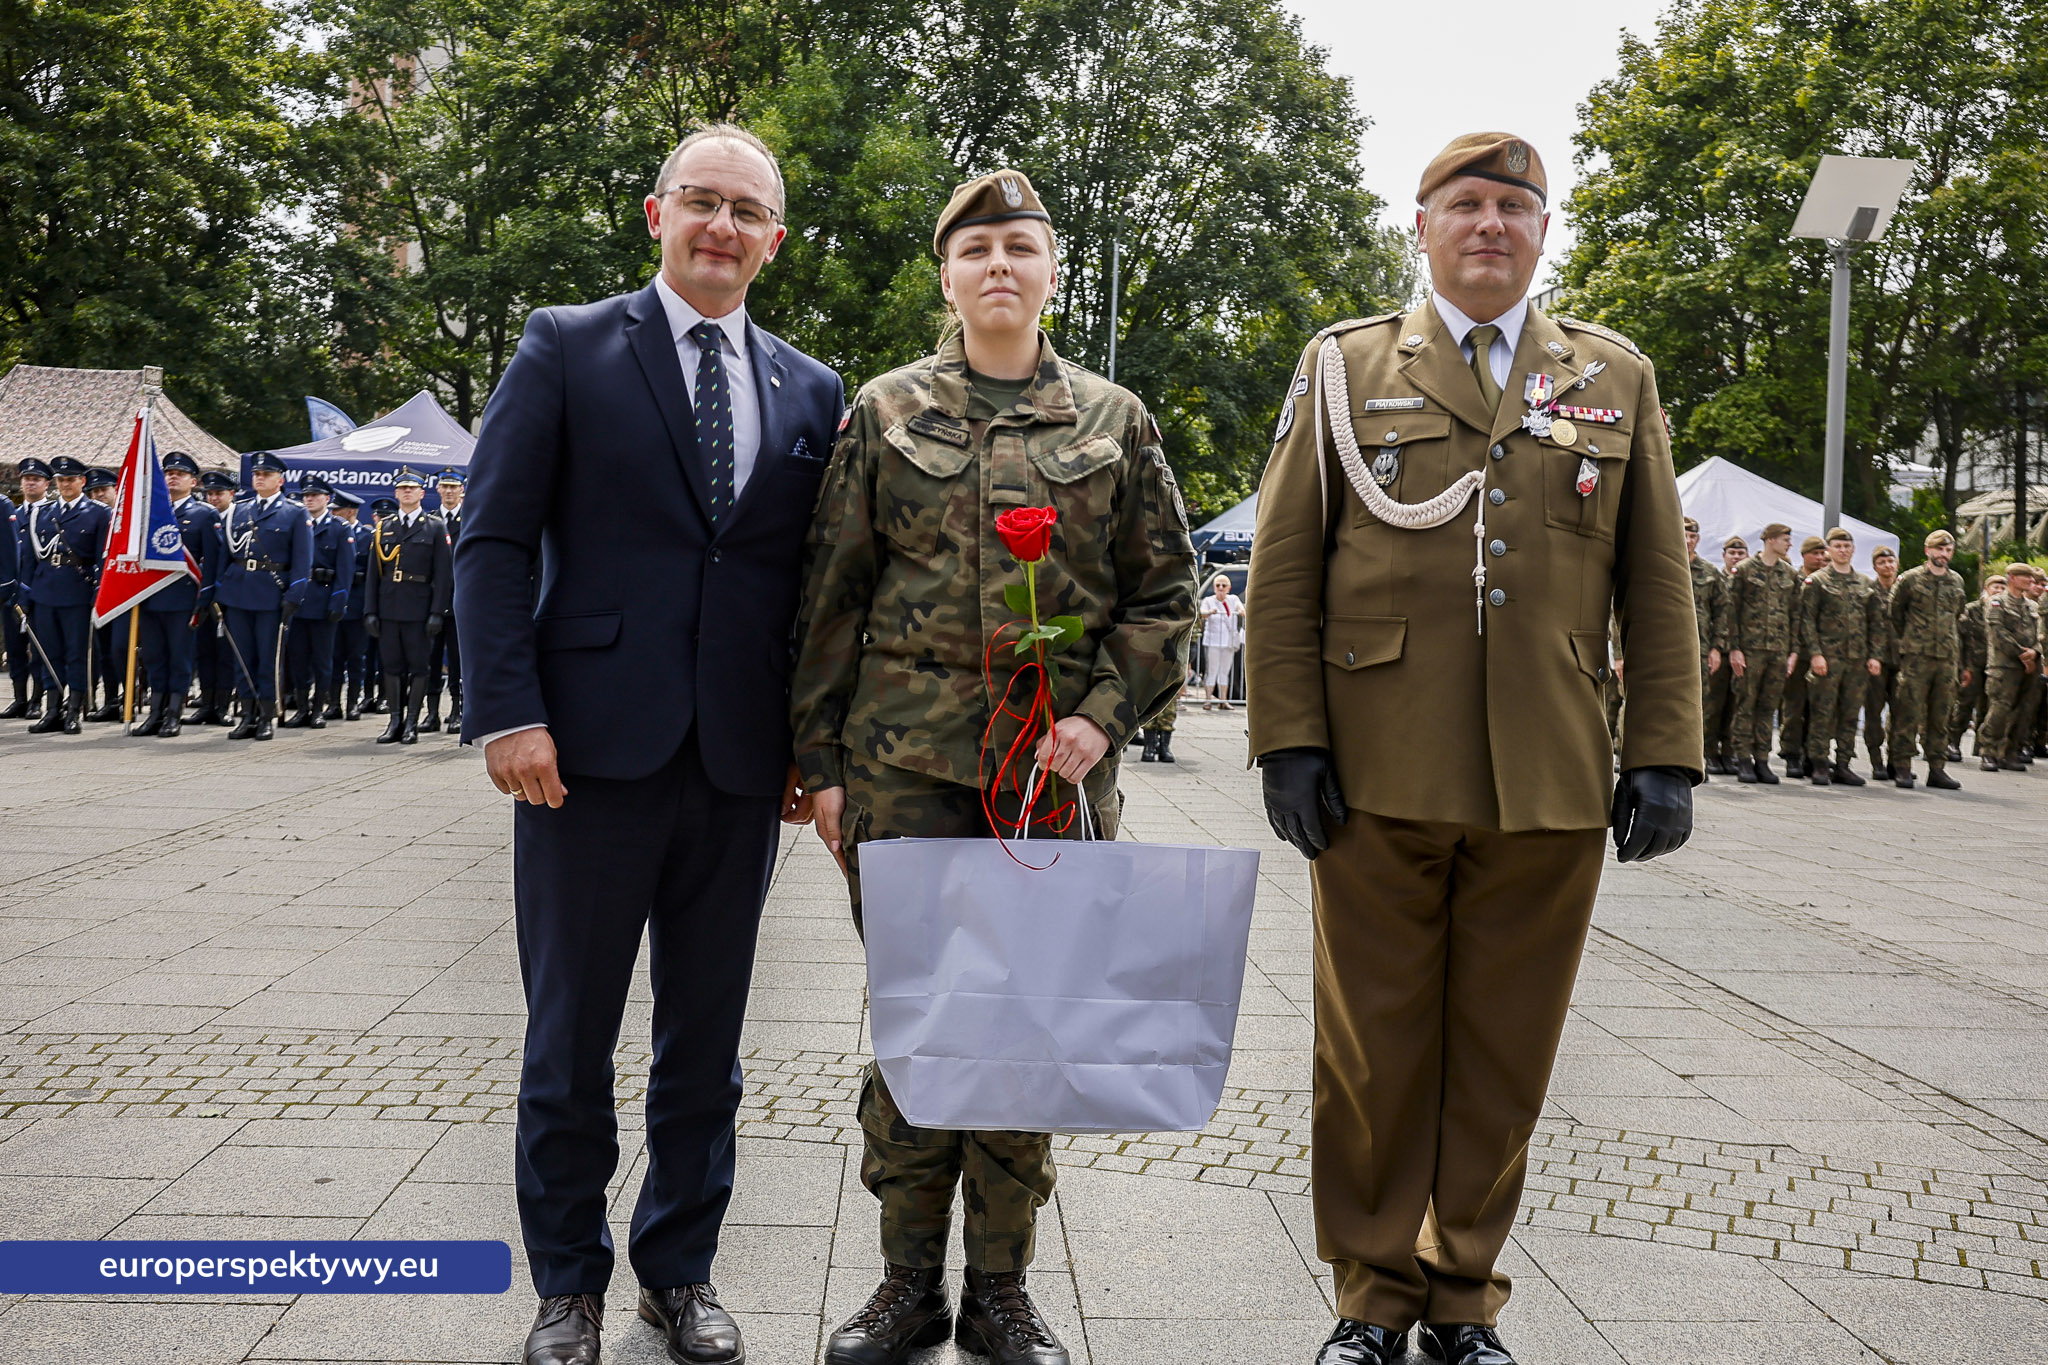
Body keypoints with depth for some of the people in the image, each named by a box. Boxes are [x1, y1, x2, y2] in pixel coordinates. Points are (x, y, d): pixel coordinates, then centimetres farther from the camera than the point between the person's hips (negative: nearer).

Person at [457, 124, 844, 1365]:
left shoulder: (813, 393, 11)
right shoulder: (567, 348, 3)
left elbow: (820, 581, 11)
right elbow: (495, 540, -3)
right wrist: (507, 711, -12)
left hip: (742, 763, 3)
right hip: (592, 748, -2)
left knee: (707, 1036, 12)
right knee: (571, 1033, 7)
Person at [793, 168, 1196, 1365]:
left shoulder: (1115, 418, 9)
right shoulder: (886, 412, 8)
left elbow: (1165, 592, 8)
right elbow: (833, 596, 7)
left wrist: (1104, 716, -6)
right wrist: (822, 759, 3)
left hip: (1059, 765, 1)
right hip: (907, 759, 0)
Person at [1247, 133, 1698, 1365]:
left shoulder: (1618, 378, 13)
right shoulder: (1344, 368, 8)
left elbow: (1660, 583, 9)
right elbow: (1285, 569, 3)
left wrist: (1665, 753, 1)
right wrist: (1290, 737, -5)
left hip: (1553, 791, 2)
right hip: (1380, 780, -1)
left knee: (1506, 1050, 9)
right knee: (1375, 1045, 6)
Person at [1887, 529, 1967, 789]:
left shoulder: (1957, 581, 13)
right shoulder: (1910, 579, 0)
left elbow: (1958, 616, 24)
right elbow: (1894, 612, 5)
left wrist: (1956, 646, 19)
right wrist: (1902, 642, 3)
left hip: (1947, 658, 4)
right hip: (1916, 657, -4)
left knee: (1940, 716, 6)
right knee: (1908, 714, -6)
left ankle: (1937, 769, 11)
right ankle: (1902, 769, -2)